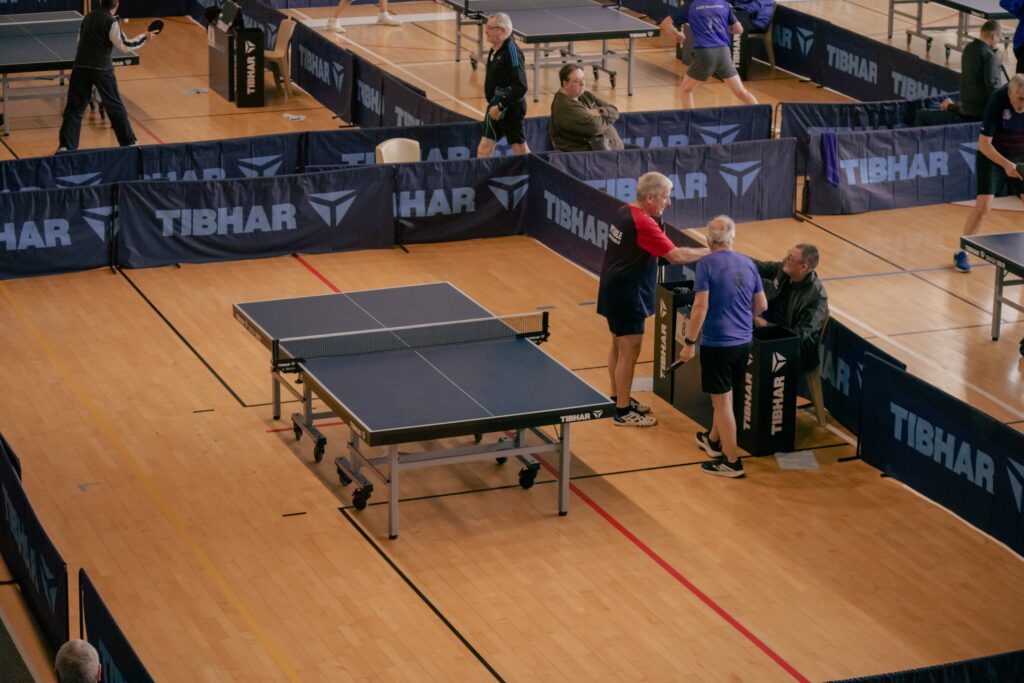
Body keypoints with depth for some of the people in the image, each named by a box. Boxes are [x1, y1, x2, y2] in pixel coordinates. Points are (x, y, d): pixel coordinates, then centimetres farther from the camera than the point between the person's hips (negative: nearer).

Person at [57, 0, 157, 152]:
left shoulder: (88, 18, 13)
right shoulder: (111, 22, -5)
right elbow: (124, 45, -9)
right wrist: (144, 37, 1)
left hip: (80, 67, 3)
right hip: (102, 69, -3)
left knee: (74, 109, 5)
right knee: (116, 108, 11)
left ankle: (66, 146, -5)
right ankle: (128, 142, 17)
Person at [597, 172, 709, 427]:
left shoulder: (624, 212, 3)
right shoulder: (643, 224, -25)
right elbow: (676, 255, -26)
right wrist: (709, 252, -15)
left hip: (615, 290, 10)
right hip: (627, 296, -10)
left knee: (618, 347, 21)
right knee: (629, 353, -1)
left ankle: (618, 398, 34)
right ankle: (623, 412, 7)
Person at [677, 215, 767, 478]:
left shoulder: (706, 265, -13)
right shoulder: (748, 264, 5)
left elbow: (701, 306, -19)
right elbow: (762, 306, 11)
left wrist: (690, 342, -13)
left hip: (717, 343, -6)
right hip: (743, 342, 6)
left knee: (722, 400, 1)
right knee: (724, 396, 24)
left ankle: (732, 461, 4)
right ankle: (714, 440, 43)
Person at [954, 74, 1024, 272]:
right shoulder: (998, 100, -27)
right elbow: (984, 143, -25)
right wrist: (1006, 165, -35)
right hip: (993, 154, -4)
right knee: (984, 204, -13)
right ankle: (961, 253, 0)